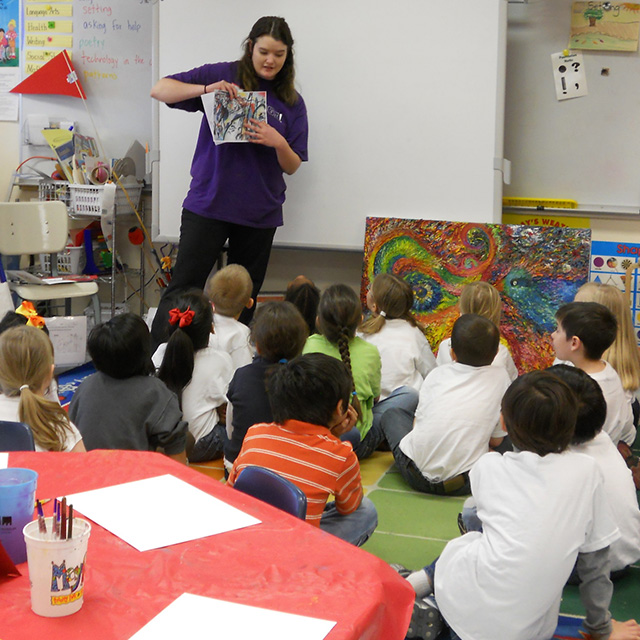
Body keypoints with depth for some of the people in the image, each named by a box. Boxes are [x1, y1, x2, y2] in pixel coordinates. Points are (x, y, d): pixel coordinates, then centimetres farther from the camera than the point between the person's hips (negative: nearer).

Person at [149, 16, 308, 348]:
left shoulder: (292, 102, 7)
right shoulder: (222, 75, 1)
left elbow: (292, 166, 6)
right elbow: (159, 90, -5)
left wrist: (278, 143, -16)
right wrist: (207, 89, -20)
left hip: (259, 212, 3)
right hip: (208, 204, -2)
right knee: (183, 289, -6)